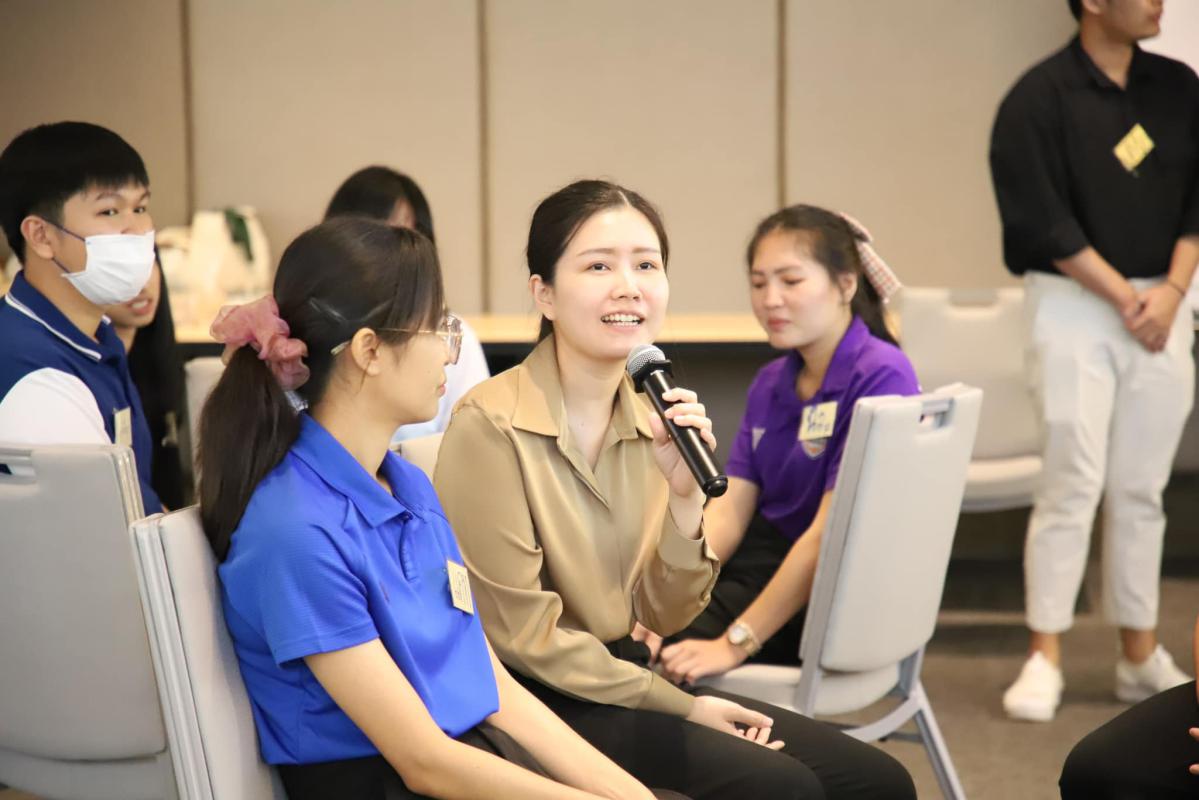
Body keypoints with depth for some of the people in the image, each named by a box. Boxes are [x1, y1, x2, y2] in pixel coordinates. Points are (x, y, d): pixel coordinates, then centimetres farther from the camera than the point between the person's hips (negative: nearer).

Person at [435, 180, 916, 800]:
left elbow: (664, 615, 3)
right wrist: (683, 706, -8)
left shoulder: (650, 417, 3)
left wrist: (685, 497, -15)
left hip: (623, 679, 7)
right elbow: (524, 636, -14)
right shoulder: (490, 425, -17)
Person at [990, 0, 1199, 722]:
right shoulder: (1039, 99, -8)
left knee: (1141, 490, 9)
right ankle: (1045, 658, 2)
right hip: (1073, 305, -4)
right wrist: (1124, 297, -12)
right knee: (1072, 482, -6)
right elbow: (1043, 222, -12)